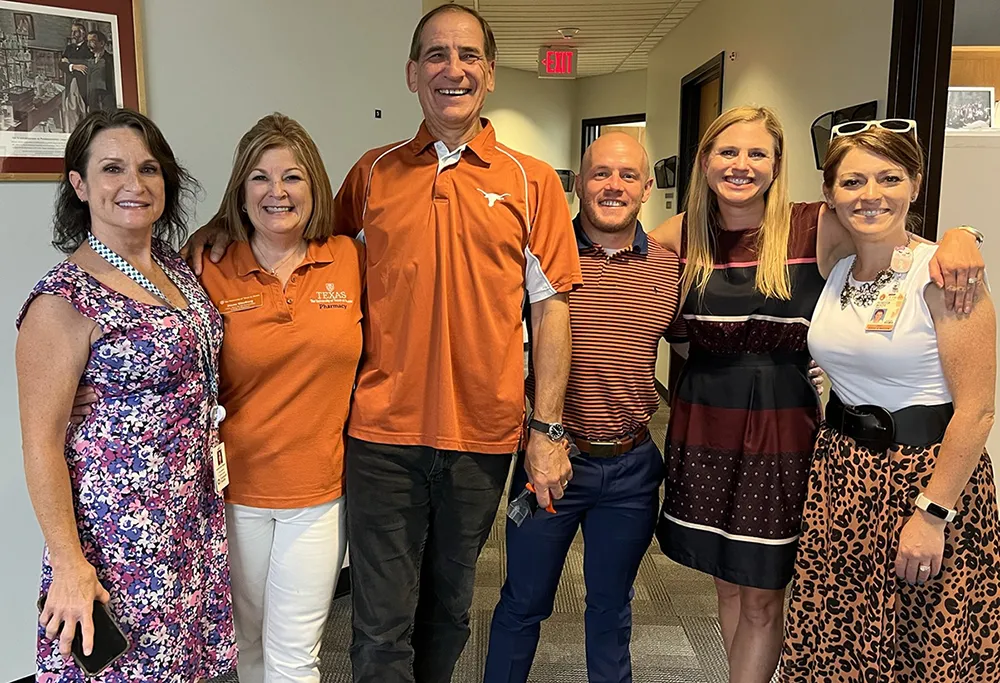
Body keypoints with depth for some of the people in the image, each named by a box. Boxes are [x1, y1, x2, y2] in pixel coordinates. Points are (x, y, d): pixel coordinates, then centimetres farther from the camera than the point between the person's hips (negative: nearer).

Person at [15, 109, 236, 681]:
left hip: (197, 516, 7)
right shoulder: (65, 300, -17)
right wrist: (69, 565, -15)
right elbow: (42, 444, -15)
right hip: (120, 532, -6)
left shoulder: (175, 266, 5)